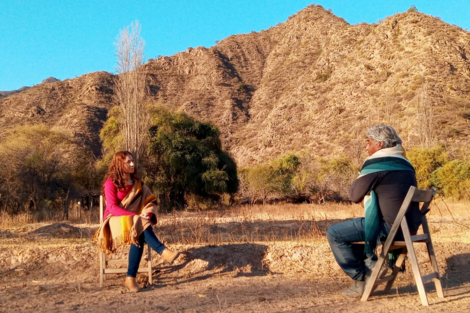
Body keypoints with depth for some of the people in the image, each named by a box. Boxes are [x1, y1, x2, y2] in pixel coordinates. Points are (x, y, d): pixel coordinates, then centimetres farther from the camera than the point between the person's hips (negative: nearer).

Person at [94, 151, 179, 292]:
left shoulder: (137, 183, 12)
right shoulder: (111, 183, -5)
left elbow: (150, 203, 6)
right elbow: (113, 208, -14)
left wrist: (147, 215, -18)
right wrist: (137, 216, -25)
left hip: (134, 221, 4)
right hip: (115, 222, -3)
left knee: (139, 236, -33)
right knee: (139, 227, -36)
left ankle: (130, 278, -36)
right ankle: (163, 251, -42)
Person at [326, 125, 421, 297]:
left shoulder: (375, 164, -11)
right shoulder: (405, 164, 15)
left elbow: (354, 196, -8)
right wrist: (369, 197, 13)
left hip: (389, 226, -9)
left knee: (334, 234, 0)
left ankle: (362, 278, 4)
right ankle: (371, 268, 22)